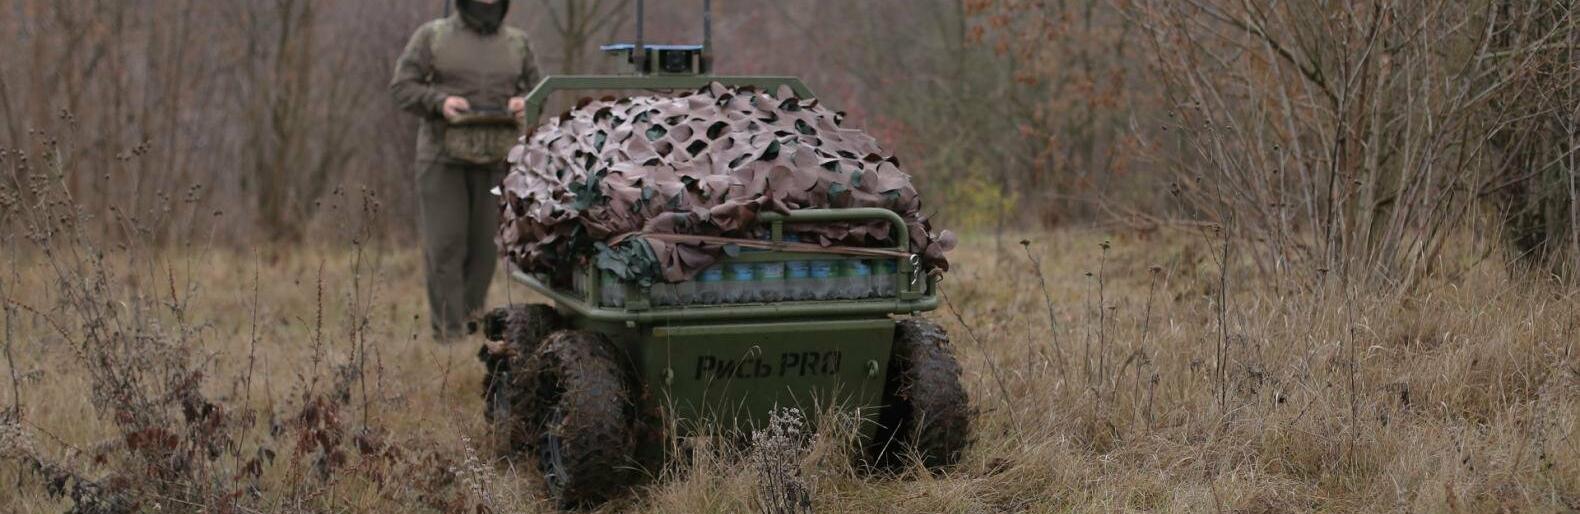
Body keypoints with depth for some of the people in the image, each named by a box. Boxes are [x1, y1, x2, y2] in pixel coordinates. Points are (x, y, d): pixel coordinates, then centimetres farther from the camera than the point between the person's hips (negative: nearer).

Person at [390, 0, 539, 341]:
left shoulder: (517, 43, 12)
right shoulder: (432, 36, 4)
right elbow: (402, 86, 1)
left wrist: (524, 103, -5)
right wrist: (439, 101, -16)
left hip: (497, 160, 3)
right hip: (443, 158, -2)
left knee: (485, 246, 3)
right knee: (444, 246, -6)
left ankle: (472, 324, 16)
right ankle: (448, 334, -3)